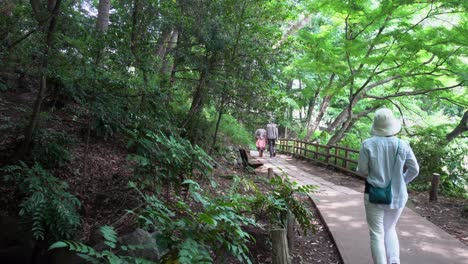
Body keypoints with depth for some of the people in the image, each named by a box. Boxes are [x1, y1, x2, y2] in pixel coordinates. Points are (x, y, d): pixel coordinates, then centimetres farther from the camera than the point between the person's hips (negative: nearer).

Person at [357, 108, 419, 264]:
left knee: (377, 234, 8)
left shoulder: (368, 145, -14)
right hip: (397, 195, 3)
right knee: (390, 229, 23)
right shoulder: (402, 145, -7)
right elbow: (414, 170, 1)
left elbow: (362, 170, -8)